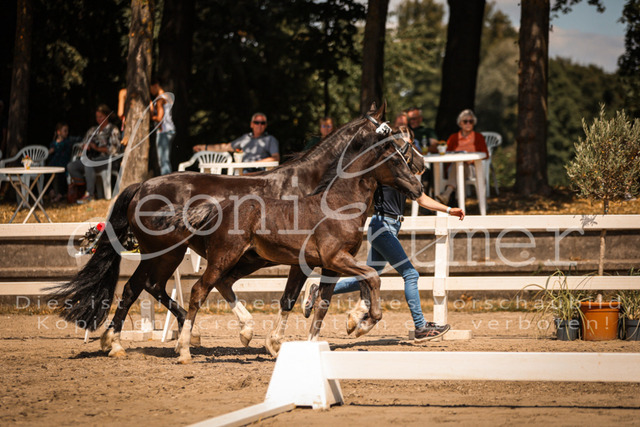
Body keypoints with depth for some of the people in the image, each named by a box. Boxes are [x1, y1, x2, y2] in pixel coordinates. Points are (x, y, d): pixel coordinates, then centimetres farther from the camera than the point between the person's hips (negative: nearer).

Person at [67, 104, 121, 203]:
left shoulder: (113, 130, 2)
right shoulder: (93, 130, 22)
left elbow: (114, 149, -9)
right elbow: (84, 144, 24)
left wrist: (98, 148, -14)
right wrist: (85, 146, -1)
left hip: (106, 159, -7)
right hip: (92, 158, 7)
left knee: (88, 164, -37)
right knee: (71, 166, -15)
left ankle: (89, 194, -33)